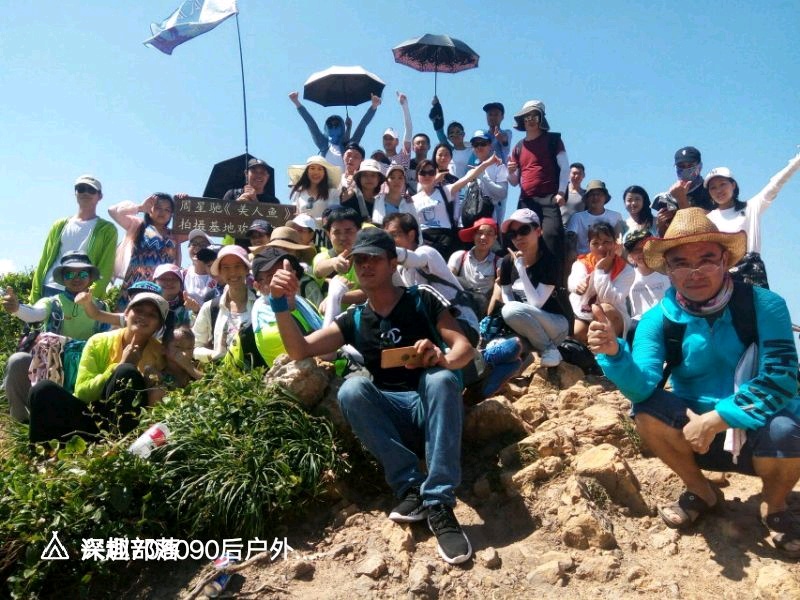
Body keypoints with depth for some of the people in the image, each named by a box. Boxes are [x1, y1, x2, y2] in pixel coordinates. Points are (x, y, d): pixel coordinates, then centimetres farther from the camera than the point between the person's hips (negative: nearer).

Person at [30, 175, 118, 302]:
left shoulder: (107, 230, 5)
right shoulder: (60, 225, 17)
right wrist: (34, 297, 5)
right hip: (50, 290, 3)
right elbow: (44, 262, 14)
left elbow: (105, 270, -5)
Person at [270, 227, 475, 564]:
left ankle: (439, 504, -37)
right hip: (390, 416, 2)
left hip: (435, 407, -2)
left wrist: (443, 359, -29)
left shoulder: (422, 301, 4)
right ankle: (410, 487, -27)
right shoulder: (353, 320, 10)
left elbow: (465, 348, -5)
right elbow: (299, 350, 0)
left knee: (441, 379, -35)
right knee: (352, 388, -28)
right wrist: (280, 304, -15)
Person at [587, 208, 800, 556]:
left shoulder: (765, 306, -16)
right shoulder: (658, 320, -11)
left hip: (760, 431, -2)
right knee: (646, 412, -24)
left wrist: (715, 419, -30)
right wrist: (614, 352, -42)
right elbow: (642, 387, -22)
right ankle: (702, 493, 5)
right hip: (695, 433, 2)